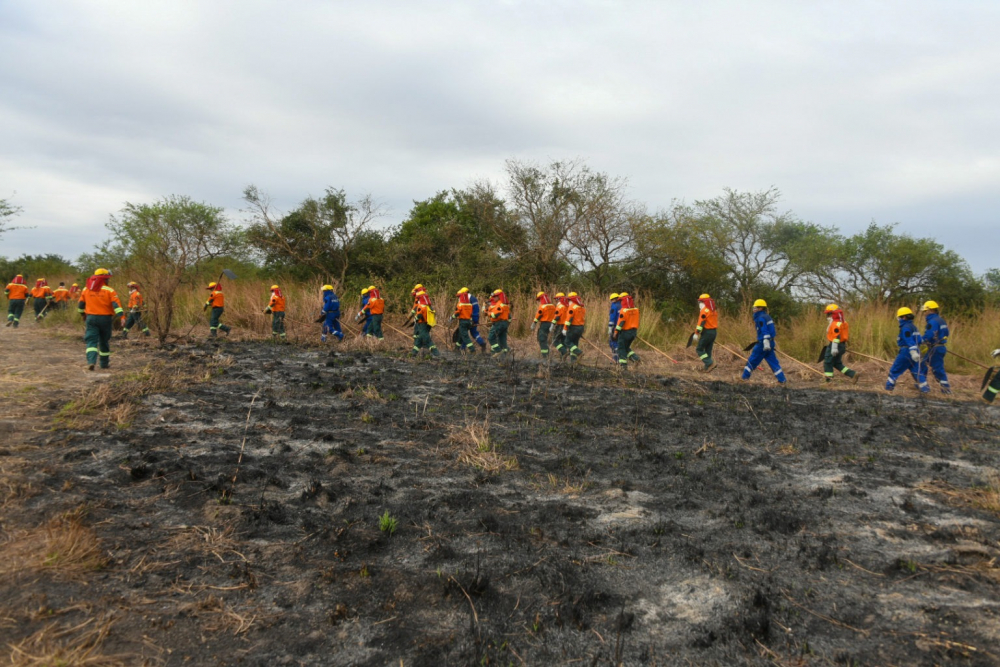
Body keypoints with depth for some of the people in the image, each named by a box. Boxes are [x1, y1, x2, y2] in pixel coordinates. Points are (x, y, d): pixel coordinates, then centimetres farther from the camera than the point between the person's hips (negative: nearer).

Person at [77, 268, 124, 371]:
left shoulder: (86, 289, 7)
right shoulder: (109, 291, -5)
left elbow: (80, 304, 16)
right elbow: (116, 305, -17)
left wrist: (82, 314, 32)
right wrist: (121, 316, -21)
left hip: (91, 318, 2)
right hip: (105, 318, -2)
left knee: (91, 340, -1)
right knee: (104, 341, 12)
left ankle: (91, 361, -22)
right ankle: (104, 363, 23)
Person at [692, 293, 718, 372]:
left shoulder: (704, 310, -13)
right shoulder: (714, 311, 15)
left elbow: (701, 323, -19)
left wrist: (696, 333, -19)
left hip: (706, 332, -9)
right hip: (714, 332, 9)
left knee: (699, 349, -2)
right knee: (708, 350, 14)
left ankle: (710, 363, -15)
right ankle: (707, 367, 15)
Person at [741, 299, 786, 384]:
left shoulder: (761, 318, -13)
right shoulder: (767, 317, 16)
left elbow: (765, 331, -21)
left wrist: (766, 343, -26)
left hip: (762, 343, -9)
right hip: (770, 343, 9)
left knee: (752, 360, 4)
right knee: (773, 362, 7)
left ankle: (745, 376, 13)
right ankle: (782, 379, 4)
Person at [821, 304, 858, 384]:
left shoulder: (836, 324, -17)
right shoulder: (842, 322, 14)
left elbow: (836, 336, -24)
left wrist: (834, 347, -26)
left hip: (835, 345, -10)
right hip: (842, 345, 10)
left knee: (828, 363, 1)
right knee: (837, 364, 18)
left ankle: (829, 380, 4)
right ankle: (853, 374, 10)